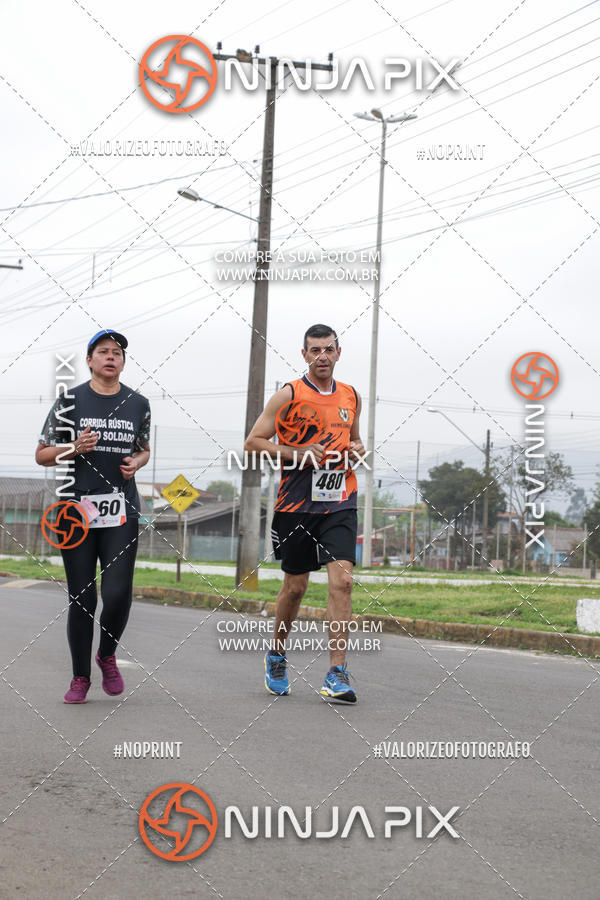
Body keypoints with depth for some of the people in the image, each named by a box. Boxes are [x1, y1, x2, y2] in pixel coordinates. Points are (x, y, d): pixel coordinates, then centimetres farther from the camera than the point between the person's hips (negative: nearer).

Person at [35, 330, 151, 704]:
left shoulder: (138, 404, 8)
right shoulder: (70, 401, 2)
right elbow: (42, 455, 6)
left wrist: (136, 463, 0)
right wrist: (74, 448, -12)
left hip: (122, 509, 1)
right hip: (76, 507, -1)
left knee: (118, 592, -10)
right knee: (81, 598, 2)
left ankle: (108, 655, 19)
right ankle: (81, 678, 17)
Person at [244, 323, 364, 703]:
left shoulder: (351, 397, 11)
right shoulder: (289, 395, -3)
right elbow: (253, 442, -3)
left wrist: (356, 450, 4)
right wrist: (299, 453, -14)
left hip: (340, 503, 2)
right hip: (297, 503, -2)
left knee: (342, 579, -13)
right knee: (295, 585, 8)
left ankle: (337, 674, -13)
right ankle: (277, 654, 33)